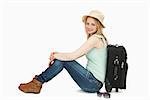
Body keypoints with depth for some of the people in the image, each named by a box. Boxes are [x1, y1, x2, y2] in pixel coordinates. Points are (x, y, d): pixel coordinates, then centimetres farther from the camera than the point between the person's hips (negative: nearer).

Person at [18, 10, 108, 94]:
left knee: (63, 60, -11)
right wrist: (57, 54, 3)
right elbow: (75, 55, 14)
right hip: (94, 82, 9)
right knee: (61, 58, 4)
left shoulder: (95, 38, -16)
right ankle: (36, 83, 6)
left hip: (94, 83, -9)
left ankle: (38, 82, -2)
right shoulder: (98, 38, 15)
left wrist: (55, 55, -4)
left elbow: (72, 56, -19)